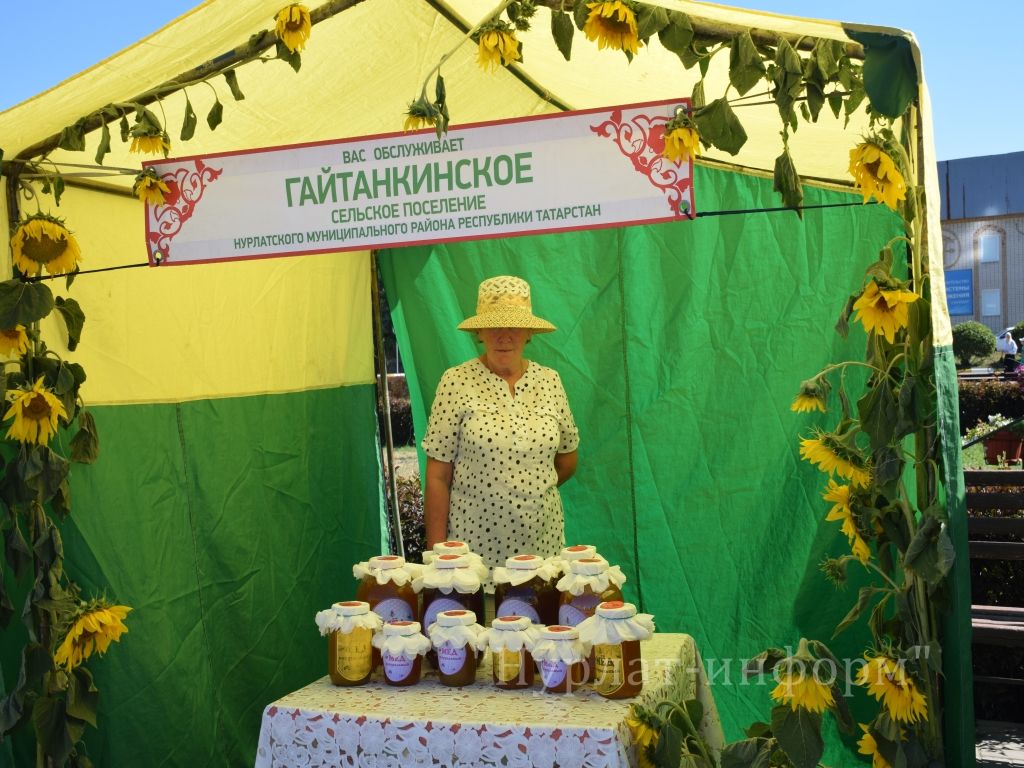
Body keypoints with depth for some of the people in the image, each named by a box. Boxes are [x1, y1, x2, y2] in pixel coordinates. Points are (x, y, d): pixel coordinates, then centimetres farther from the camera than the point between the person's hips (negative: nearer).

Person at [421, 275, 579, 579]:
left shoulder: (549, 381, 4)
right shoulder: (456, 382, -6)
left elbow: (567, 460, 15)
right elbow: (437, 477, -6)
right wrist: (437, 553, -8)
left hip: (542, 544, 3)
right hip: (474, 543, -3)